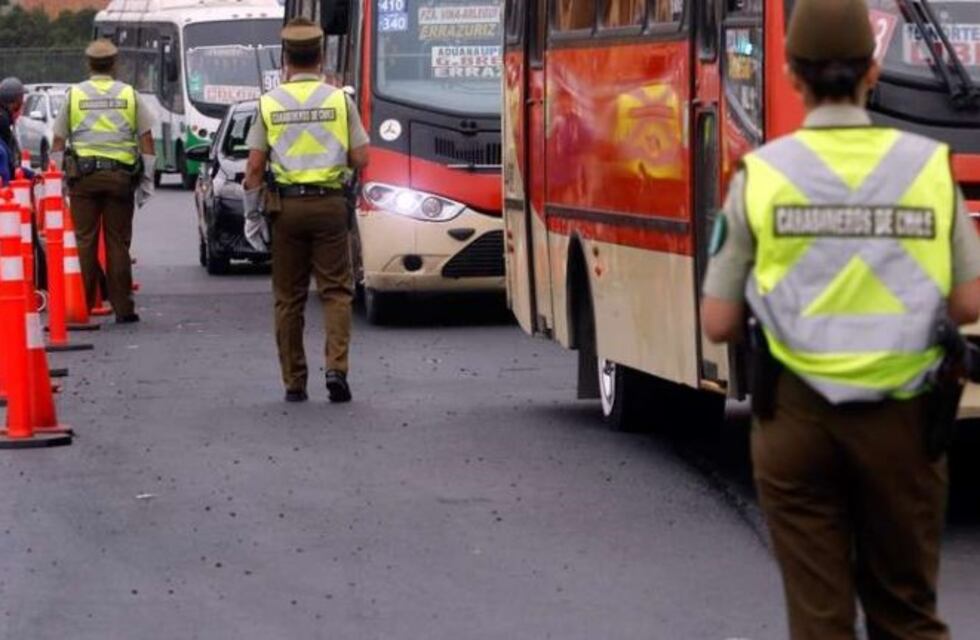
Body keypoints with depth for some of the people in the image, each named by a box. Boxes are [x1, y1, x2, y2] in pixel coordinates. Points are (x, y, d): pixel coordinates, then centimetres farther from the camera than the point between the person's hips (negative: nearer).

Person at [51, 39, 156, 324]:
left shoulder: (74, 94, 6)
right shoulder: (130, 95, 6)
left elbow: (57, 143, 5)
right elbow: (147, 142, 5)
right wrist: (146, 182, 9)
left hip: (82, 174, 0)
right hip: (120, 174, 0)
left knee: (85, 242, 2)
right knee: (118, 243, 3)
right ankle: (123, 308, 3)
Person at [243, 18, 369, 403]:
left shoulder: (269, 104, 0)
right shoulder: (339, 100, -1)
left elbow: (255, 166, -2)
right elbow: (360, 159, -2)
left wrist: (252, 215, 5)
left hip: (285, 205, 1)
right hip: (329, 203, -1)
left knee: (288, 297, 9)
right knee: (336, 289, 5)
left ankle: (294, 383, 11)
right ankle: (336, 368, -12)